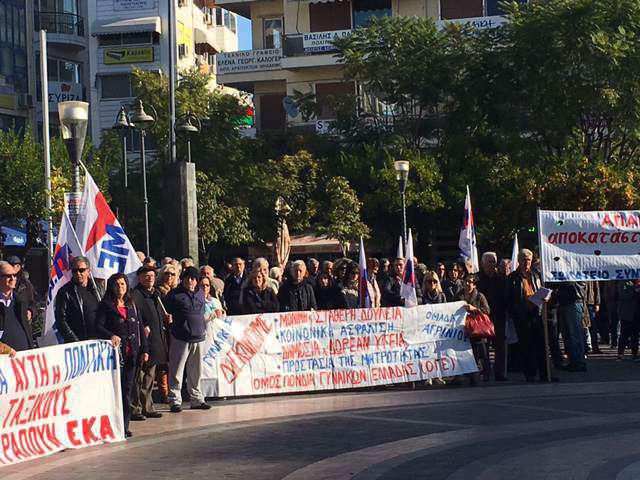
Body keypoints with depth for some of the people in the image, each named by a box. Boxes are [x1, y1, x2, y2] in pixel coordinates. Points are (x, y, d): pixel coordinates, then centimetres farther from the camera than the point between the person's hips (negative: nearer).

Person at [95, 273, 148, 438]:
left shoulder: (131, 305, 17)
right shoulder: (105, 305, 1)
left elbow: (140, 328, 18)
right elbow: (98, 327, -7)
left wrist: (144, 350, 11)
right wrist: (111, 336, -25)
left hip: (131, 354, 5)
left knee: (127, 389, 5)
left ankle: (124, 425, 9)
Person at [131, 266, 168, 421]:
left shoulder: (155, 295, 19)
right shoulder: (135, 295, -10)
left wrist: (166, 319, 10)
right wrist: (142, 328, -29)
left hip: (156, 342, 9)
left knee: (150, 377, 15)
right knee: (139, 377, -8)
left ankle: (147, 407, 23)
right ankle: (135, 408, -4)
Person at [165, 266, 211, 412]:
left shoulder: (200, 294, 15)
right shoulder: (174, 294, -2)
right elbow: (167, 314, 0)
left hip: (198, 338, 5)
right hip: (180, 338, -5)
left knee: (196, 371, 11)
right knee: (177, 371, -3)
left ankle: (197, 399, 20)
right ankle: (175, 400, 2)